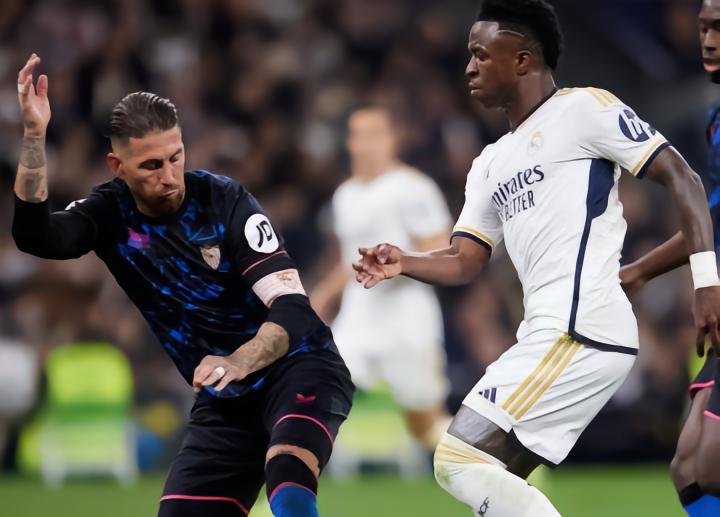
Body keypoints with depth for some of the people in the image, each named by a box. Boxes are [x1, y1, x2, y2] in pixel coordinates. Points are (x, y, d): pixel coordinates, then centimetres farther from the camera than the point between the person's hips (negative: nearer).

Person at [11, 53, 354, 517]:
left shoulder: (224, 201, -15)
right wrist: (35, 136, -30)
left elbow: (291, 306, -23)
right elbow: (34, 235, -20)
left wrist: (238, 362, -42)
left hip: (299, 369, -5)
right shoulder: (112, 215, -2)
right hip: (224, 400, 5)